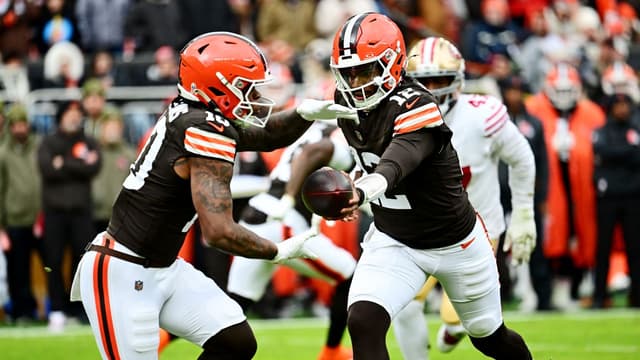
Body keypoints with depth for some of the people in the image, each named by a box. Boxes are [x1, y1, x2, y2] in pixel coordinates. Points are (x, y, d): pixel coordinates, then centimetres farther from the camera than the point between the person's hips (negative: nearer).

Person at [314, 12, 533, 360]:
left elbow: (398, 160, -53)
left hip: (455, 242, -4)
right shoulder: (349, 103, -9)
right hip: (393, 240, 4)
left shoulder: (416, 108, -30)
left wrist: (362, 191, -71)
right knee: (363, 324, -22)